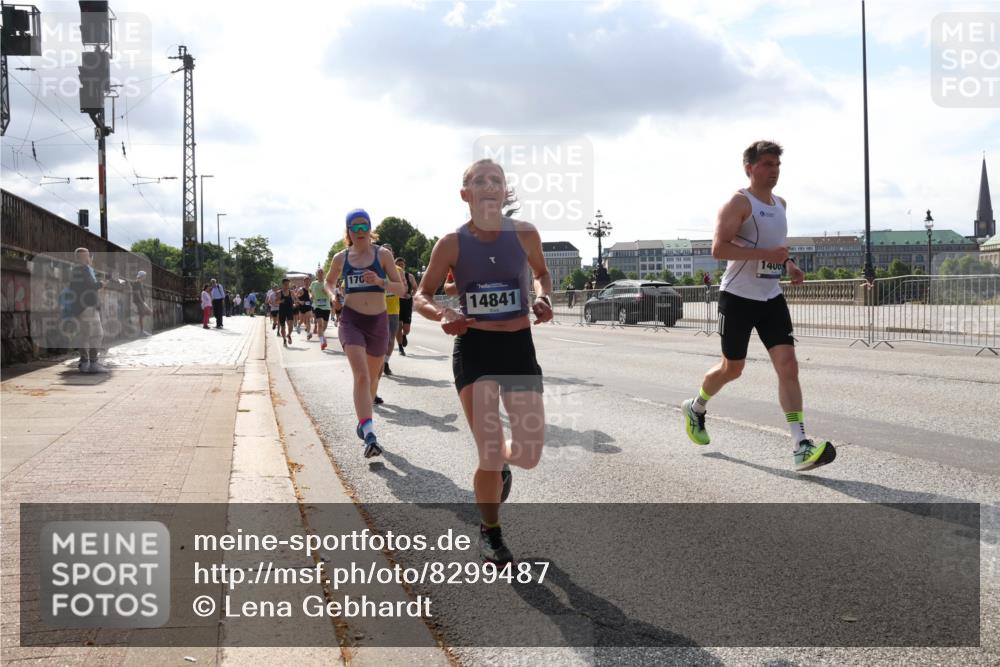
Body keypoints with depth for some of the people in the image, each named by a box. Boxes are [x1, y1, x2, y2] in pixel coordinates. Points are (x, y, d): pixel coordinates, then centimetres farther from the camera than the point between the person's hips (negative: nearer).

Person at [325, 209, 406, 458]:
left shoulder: (383, 254, -1)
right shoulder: (341, 258, 4)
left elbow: (401, 289, -5)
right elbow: (329, 281, 24)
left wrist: (380, 281, -23)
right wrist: (332, 295, 3)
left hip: (378, 321, 1)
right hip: (351, 321, -1)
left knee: (372, 376, 17)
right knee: (361, 375, -20)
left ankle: (363, 422, 42)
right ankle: (369, 436, -30)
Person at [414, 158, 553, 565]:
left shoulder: (525, 234, -2)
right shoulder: (452, 243, -6)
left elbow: (542, 272, 17)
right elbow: (421, 296, 2)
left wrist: (543, 298, -4)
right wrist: (441, 314, -19)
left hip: (519, 347, 2)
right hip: (474, 349, -2)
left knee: (529, 455, 0)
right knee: (490, 456, -9)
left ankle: (500, 464, 41)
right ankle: (490, 532, 19)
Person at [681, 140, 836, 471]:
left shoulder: (780, 203, 14)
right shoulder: (739, 202, -11)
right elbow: (718, 248, -21)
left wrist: (789, 263, 11)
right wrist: (765, 254, -27)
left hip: (771, 297, 6)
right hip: (738, 297, -6)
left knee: (788, 365, -9)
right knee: (733, 368, 8)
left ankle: (800, 448, -14)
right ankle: (696, 407, 40)